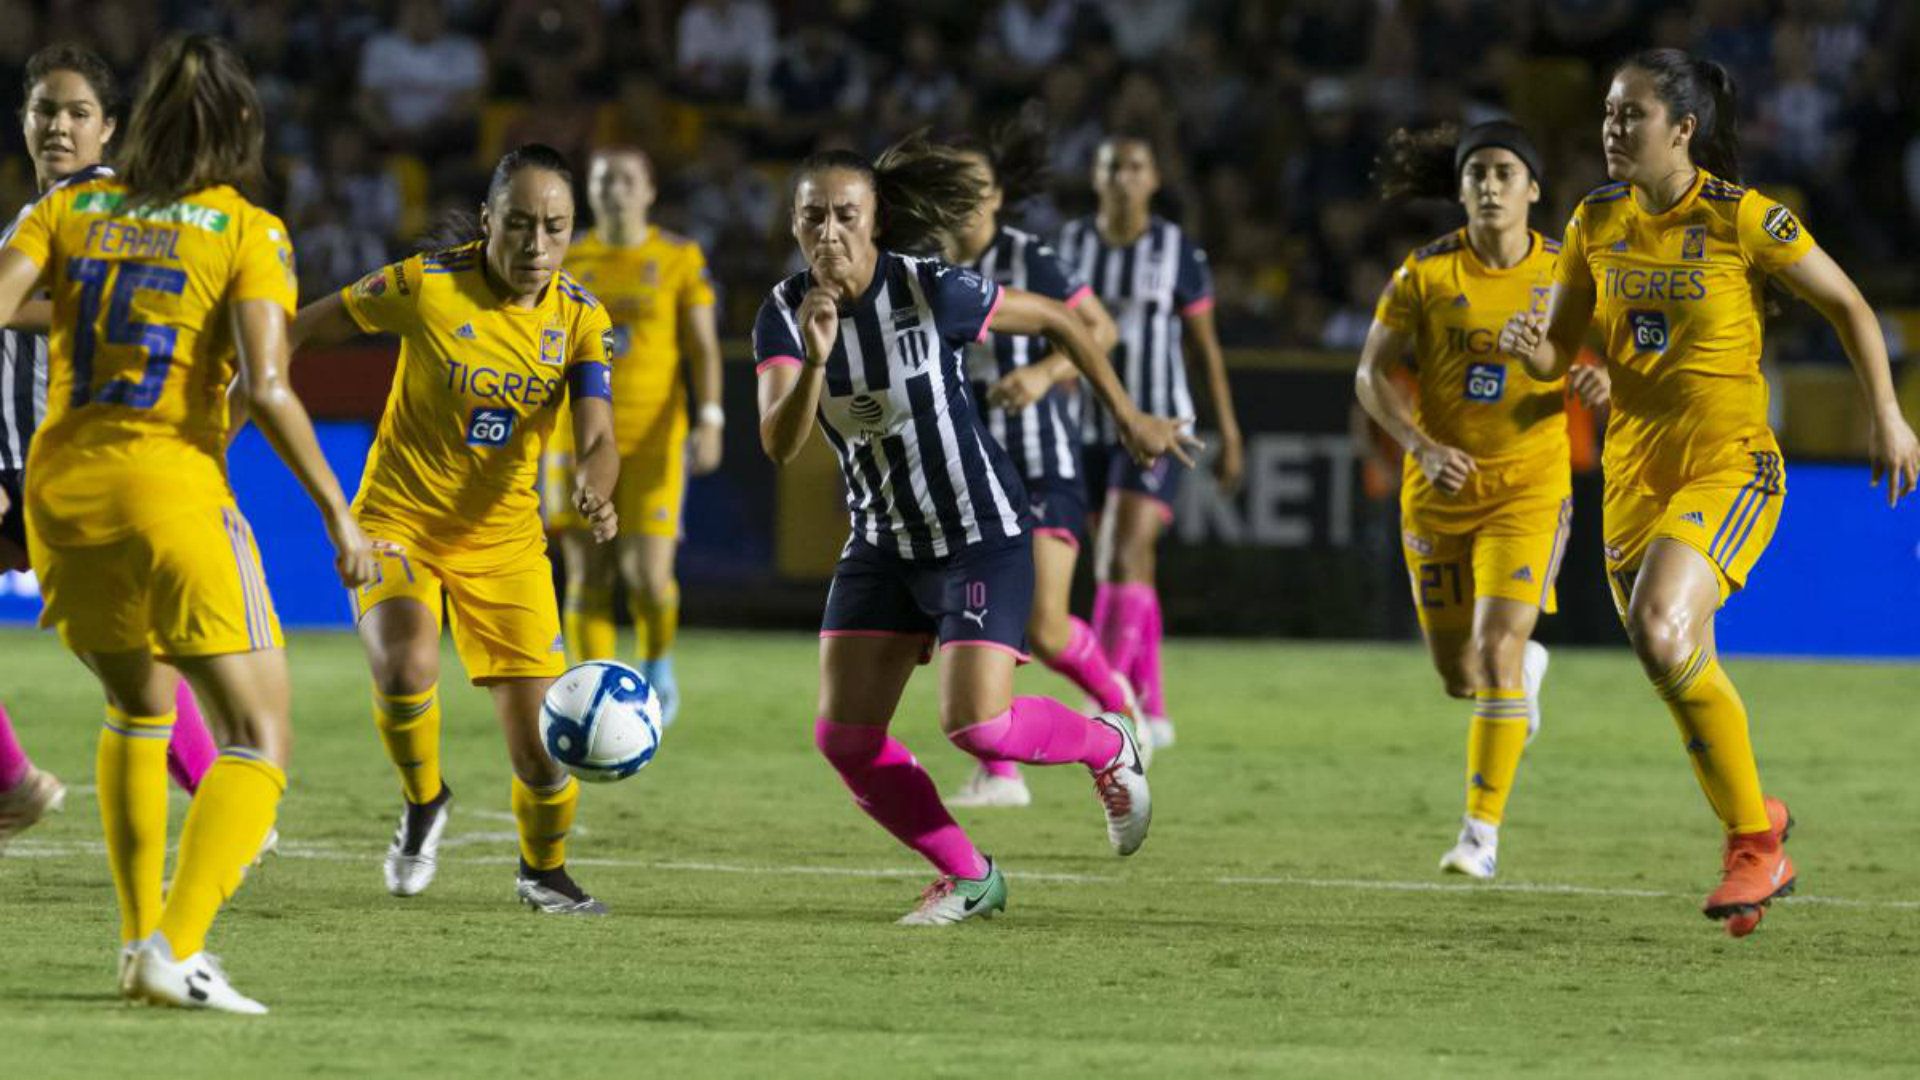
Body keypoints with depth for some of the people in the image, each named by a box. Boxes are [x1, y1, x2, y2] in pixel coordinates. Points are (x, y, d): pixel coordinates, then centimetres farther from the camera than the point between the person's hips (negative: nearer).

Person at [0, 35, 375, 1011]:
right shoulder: (247, 232, -2)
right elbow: (264, 384, -13)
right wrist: (337, 515, -8)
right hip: (172, 491, -5)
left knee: (137, 708, 27)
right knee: (258, 740, -1)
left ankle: (141, 937, 22)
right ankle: (176, 949, -19)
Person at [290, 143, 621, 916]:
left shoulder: (581, 318, -7)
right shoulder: (427, 284, -16)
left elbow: (597, 439, -15)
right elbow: (313, 325, -3)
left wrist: (594, 488, -37)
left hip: (504, 538, 3)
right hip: (398, 520, -3)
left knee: (540, 735, -3)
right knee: (407, 666, -32)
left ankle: (543, 870, 29)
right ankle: (423, 802, 1)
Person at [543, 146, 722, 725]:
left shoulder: (679, 258, 1)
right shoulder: (565, 262, 7)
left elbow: (704, 347, -1)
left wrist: (710, 420, -13)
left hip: (652, 436, -2)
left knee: (648, 575, -11)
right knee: (587, 577, -2)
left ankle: (658, 660, 20)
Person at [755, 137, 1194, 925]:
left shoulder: (931, 292, -19)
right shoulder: (787, 314, -9)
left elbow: (1054, 321, -4)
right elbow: (779, 445, -22)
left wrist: (1129, 419, 3)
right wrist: (814, 359, -40)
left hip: (981, 537, -5)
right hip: (883, 545, 5)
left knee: (977, 728, -17)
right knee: (845, 739, -3)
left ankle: (1106, 745, 16)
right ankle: (969, 878, 15)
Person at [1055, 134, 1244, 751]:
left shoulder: (1176, 252, -3)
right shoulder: (1071, 246, 4)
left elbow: (1207, 347, 3)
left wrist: (1229, 435, 3)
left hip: (1158, 428, -4)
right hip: (1091, 430, 4)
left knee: (1124, 563, -18)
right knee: (1126, 569, 12)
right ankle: (1151, 713, 23)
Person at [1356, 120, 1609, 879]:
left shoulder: (1565, 274, -4)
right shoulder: (1425, 274, -5)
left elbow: (1609, 358, 5)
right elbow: (1373, 374, -3)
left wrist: (1597, 386, -19)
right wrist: (1423, 448, -18)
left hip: (1530, 484, -2)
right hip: (1441, 489, 2)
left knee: (1497, 649, -18)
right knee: (1458, 675, 10)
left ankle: (1482, 830, -12)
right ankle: (1526, 667, 48)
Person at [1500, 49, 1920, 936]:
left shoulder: (1742, 218, -11)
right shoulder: (1597, 222, 4)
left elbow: (1847, 305, 0)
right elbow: (1557, 353, 11)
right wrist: (1532, 350, -12)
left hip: (1730, 463, -6)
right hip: (1634, 465, 6)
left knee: (1660, 631, -26)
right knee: (1681, 674, 9)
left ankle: (1754, 830, -10)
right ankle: (1755, 839, 30)